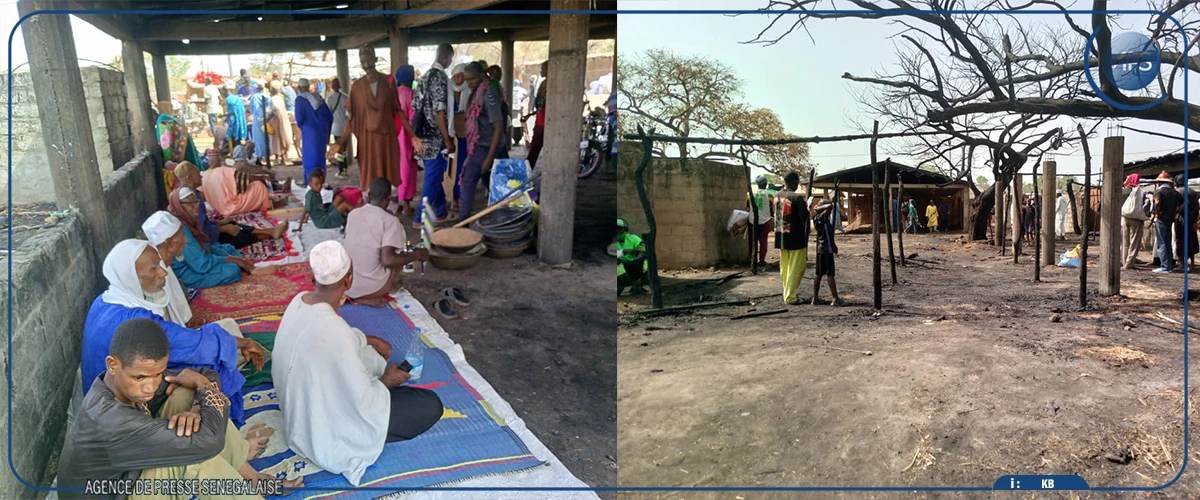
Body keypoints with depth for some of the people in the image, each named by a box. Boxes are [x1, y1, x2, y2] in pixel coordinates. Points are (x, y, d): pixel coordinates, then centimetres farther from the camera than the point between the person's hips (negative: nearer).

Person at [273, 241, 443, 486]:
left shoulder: (300, 301, -10)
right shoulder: (334, 330, -36)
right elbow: (363, 402, -27)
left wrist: (369, 340, 12)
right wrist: (386, 381, -9)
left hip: (303, 407, 9)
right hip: (325, 434, -9)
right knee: (431, 405, -7)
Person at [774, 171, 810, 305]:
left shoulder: (777, 196, 4)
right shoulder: (797, 197, -17)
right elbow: (804, 217, -17)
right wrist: (807, 209, 1)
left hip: (781, 238, 7)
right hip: (796, 239, -7)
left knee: (784, 267, 15)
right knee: (796, 268, 1)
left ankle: (787, 293, 24)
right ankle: (790, 297, 1)